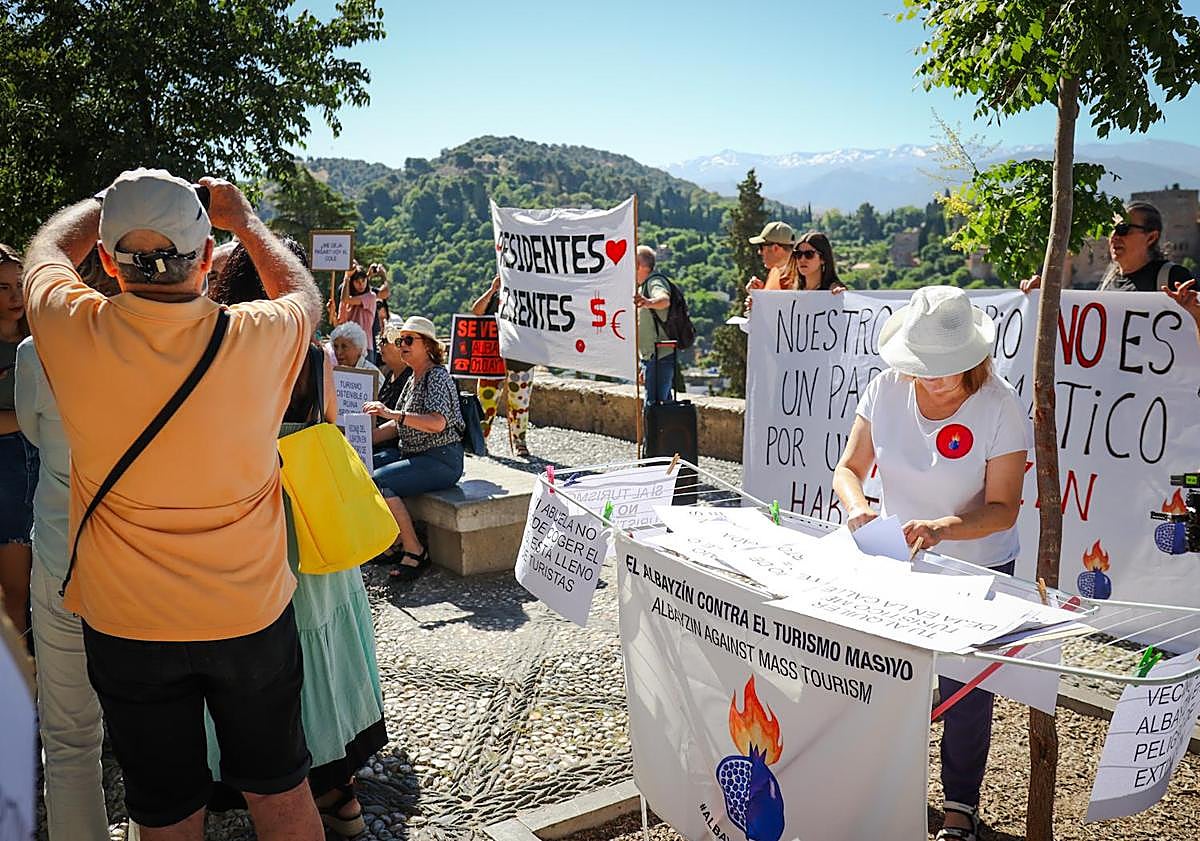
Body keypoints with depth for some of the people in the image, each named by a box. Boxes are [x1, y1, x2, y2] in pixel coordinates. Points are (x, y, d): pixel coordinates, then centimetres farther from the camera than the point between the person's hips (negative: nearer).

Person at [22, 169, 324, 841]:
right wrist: (245, 219, 19)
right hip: (252, 611, 0)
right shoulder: (258, 337, -18)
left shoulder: (74, 332, -16)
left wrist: (112, 201, 23)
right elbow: (305, 294, 8)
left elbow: (49, 247, 8)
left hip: (126, 626, 1)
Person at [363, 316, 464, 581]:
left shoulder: (438, 376, -12)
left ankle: (415, 550, -13)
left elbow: (437, 423, -28)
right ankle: (394, 542, 4)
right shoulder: (413, 379, 16)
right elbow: (398, 426, 20)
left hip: (442, 459, -9)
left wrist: (392, 413, -35)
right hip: (412, 454, 9)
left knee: (378, 482, -26)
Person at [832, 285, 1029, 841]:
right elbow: (849, 469, -5)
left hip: (976, 568, -3)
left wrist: (941, 529, -38)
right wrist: (857, 507, -28)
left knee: (965, 690, 9)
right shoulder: (885, 389, -11)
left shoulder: (1000, 406, -20)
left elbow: (1002, 508, -20)